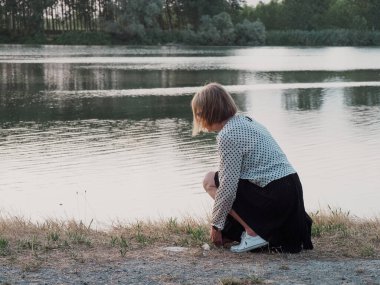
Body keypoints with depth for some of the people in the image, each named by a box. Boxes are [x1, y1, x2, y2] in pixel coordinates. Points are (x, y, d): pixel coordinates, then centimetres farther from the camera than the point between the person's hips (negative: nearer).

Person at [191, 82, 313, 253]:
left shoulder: (228, 135, -13)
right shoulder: (245, 121, 17)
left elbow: (228, 187, -15)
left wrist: (216, 225, -2)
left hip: (273, 197, -9)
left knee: (210, 180, 2)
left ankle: (253, 233, -4)